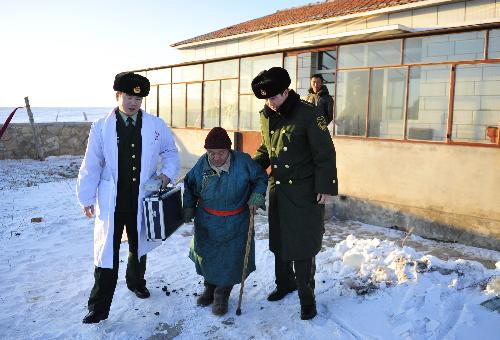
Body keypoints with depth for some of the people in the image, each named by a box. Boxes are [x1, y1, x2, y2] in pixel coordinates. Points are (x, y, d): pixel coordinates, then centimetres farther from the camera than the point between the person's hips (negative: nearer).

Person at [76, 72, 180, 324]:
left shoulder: (155, 125, -1)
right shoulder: (101, 127, -4)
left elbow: (170, 151, 14)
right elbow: (91, 164, -1)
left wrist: (167, 173, -3)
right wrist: (87, 197, -1)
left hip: (141, 199, 2)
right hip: (111, 201, -2)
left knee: (138, 246, 21)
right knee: (107, 251, 2)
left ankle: (136, 282, 46)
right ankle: (99, 307, 14)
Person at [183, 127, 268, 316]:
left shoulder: (242, 161, -18)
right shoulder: (202, 164, -10)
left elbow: (261, 178, -2)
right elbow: (189, 186, 7)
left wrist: (256, 198, -14)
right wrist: (188, 209, 3)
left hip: (236, 223, -2)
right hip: (207, 222, 3)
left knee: (230, 259, 5)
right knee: (207, 256, 16)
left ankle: (222, 294, 29)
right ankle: (209, 287, 42)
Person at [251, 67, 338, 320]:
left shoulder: (308, 114, -14)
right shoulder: (266, 117, 5)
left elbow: (325, 153, -13)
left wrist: (325, 187, -15)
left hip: (305, 193, -6)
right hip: (277, 189, 6)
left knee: (302, 246, 1)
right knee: (278, 241, 17)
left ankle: (307, 297, 17)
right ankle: (284, 283, 39)